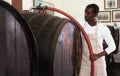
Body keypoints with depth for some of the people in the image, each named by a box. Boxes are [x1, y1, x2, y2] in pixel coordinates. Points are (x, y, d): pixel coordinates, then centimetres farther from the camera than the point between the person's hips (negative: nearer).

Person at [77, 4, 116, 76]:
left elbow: (112, 46, -9)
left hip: (98, 61, -3)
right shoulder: (82, 23, -4)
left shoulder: (103, 28, -13)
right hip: (84, 61, 3)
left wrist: (98, 55, -19)